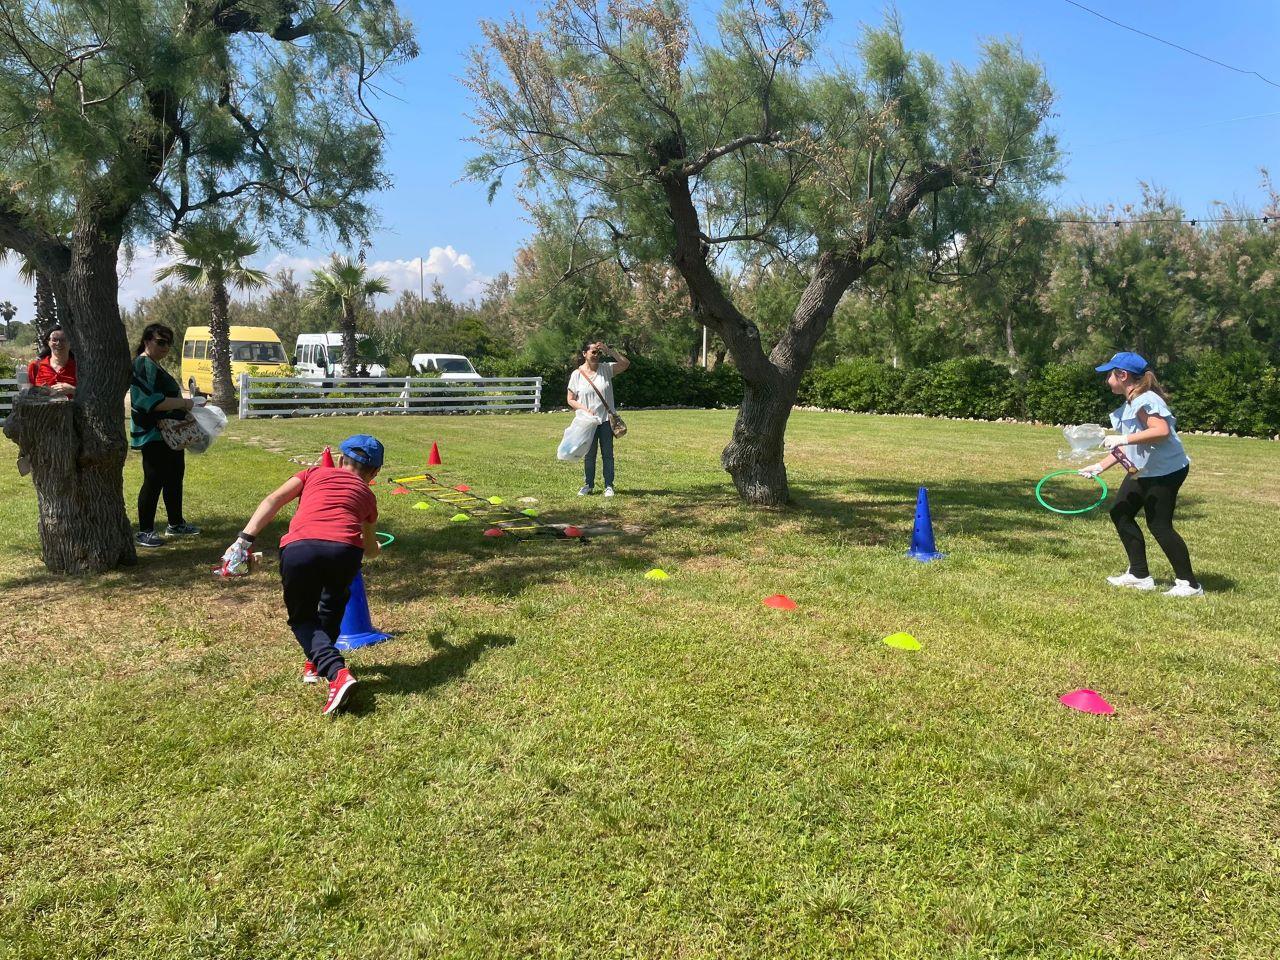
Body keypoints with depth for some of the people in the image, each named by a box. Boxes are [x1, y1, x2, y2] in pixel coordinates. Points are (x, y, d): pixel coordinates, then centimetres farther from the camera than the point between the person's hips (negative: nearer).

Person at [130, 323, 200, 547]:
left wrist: (183, 405, 15)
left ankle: (176, 524, 28)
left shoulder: (155, 366, 17)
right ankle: (144, 531, 1)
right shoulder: (143, 366, -15)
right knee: (154, 481, -7)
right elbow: (150, 401, -26)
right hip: (153, 435, -11)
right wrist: (183, 403, -23)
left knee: (175, 477, 17)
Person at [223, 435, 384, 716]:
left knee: (302, 617, 20)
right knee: (334, 604, 35)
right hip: (345, 551, 1)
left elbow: (273, 500, 13)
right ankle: (315, 664, 36)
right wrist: (374, 549, 68)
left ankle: (336, 671, -1)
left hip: (299, 548, -1)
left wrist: (244, 539, 6)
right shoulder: (366, 495, 31)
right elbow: (369, 549, 44)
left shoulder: (315, 473, 30)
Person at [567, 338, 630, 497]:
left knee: (607, 454, 7)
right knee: (589, 455, 11)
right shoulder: (577, 374, -3)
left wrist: (609, 351, -18)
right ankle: (588, 484, 25)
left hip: (606, 420, 0)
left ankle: (609, 485, 16)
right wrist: (584, 409, -15)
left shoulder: (606, 369, -1)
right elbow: (570, 399, 0)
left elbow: (625, 364, -13)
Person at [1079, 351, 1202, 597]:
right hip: (1143, 471, 11)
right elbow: (1126, 447, 15)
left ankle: (1189, 584, 6)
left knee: (1159, 525, -6)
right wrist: (1100, 466, 11)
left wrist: (1123, 439, -35)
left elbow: (1162, 430, -35)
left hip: (1165, 470, -11)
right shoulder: (1129, 404, 12)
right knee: (1121, 513, 10)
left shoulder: (1145, 400, -20)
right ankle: (1139, 576, 18)